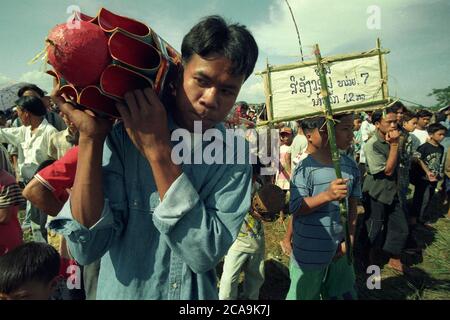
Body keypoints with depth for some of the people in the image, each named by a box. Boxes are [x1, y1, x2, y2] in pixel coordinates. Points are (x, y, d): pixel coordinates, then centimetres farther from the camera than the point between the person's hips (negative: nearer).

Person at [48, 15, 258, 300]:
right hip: (122, 292, 0)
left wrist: (158, 151, -30)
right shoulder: (124, 136, -18)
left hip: (197, 294, 1)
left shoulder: (235, 153, -15)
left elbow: (206, 255, -25)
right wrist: (89, 137, -29)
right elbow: (87, 248, -22)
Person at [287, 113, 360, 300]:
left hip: (339, 249, 6)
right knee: (303, 295, 13)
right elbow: (295, 209, -19)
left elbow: (352, 206, 9)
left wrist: (350, 240, 5)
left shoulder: (350, 166, 1)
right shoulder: (306, 167, -18)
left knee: (342, 293, 21)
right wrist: (327, 195, -31)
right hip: (310, 252, -5)